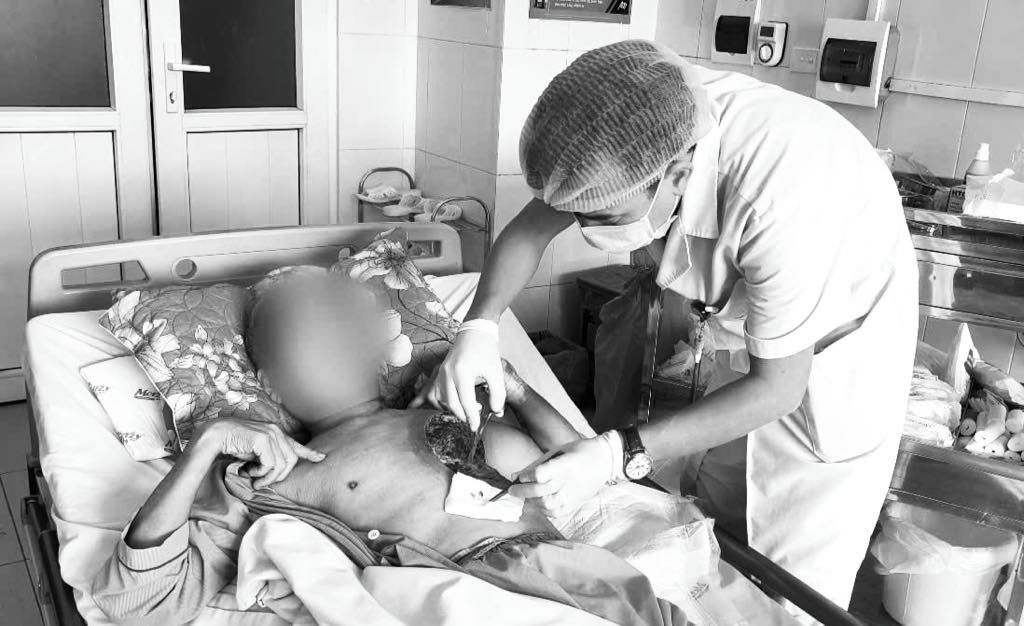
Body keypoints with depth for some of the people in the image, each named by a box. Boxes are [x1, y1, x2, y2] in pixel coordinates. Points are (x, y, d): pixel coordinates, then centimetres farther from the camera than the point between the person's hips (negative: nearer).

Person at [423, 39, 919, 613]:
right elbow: (531, 226, -9)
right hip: (762, 327, 6)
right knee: (715, 522, 14)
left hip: (841, 349, -6)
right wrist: (479, 327, -25)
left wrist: (620, 456, -34)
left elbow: (777, 386, -28)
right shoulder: (643, 122, -22)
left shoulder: (778, 189, -40)